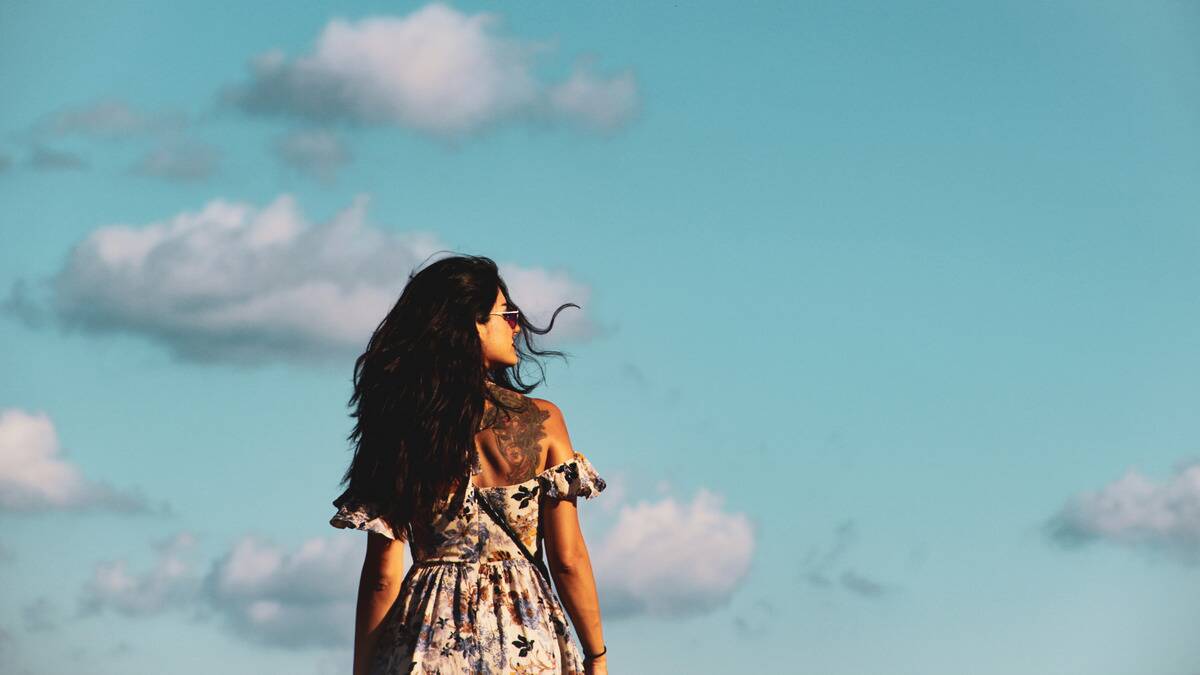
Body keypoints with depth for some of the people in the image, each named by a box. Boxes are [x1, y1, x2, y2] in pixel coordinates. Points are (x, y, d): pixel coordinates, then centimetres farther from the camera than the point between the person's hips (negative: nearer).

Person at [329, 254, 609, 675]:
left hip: (427, 636, 2)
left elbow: (382, 576, 0)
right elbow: (568, 560, -3)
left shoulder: (399, 430, 3)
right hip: (524, 639, -2)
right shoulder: (541, 421, -1)